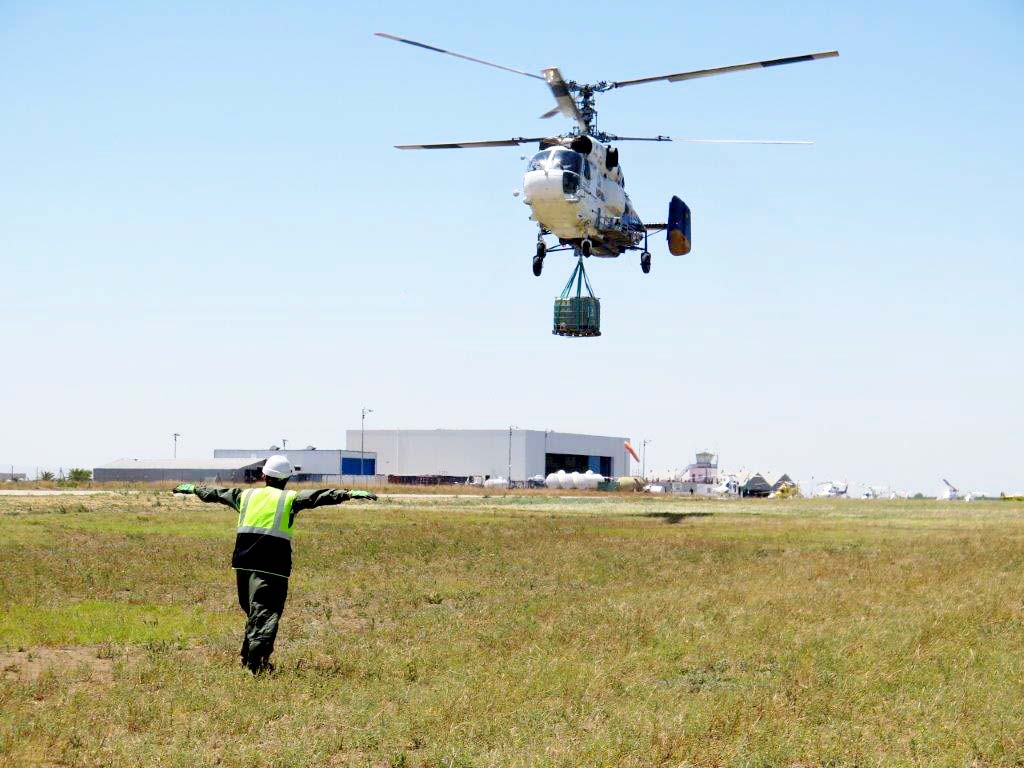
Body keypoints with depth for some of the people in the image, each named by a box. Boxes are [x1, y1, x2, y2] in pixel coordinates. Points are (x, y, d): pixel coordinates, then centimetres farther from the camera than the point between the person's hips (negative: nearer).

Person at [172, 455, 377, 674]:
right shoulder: (290, 499, 1)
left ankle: (248, 658, 23)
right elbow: (319, 497, -11)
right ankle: (257, 662, -22)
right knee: (266, 612, -8)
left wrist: (194, 489, 46)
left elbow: (216, 494, 29)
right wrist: (349, 494, -15)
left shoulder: (246, 495, 15)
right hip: (272, 565, -5)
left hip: (244, 563, 5)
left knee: (253, 611, 19)